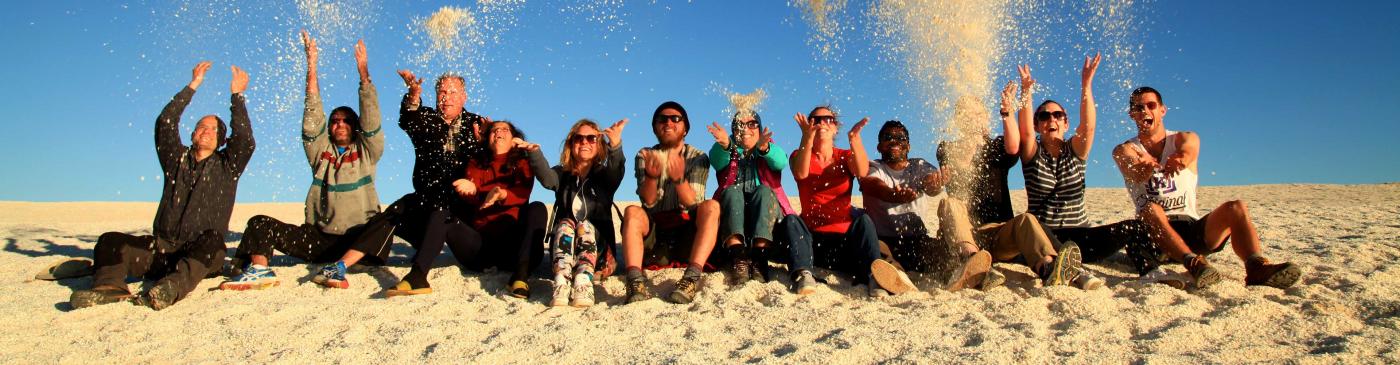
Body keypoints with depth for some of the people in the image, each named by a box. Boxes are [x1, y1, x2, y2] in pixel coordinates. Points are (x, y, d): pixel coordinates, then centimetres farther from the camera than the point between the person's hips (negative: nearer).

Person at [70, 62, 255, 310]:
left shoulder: (226, 166, 13)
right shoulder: (177, 159, 20)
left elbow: (245, 140, -5)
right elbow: (165, 124, 5)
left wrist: (237, 95, -3)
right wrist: (192, 86, 2)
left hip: (199, 254, -3)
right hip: (161, 249, 4)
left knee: (212, 240, -37)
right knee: (110, 241, -18)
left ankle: (172, 288, -60)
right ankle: (111, 287, -46)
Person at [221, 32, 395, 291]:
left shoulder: (366, 153, 10)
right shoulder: (320, 151, 16)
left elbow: (371, 121, -4)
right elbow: (312, 120, 3)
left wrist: (363, 73, -12)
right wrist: (312, 69, -5)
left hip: (357, 240, -3)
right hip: (318, 238, 3)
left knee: (385, 224, -33)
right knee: (261, 224, -10)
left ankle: (338, 267, -44)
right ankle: (259, 270, -33)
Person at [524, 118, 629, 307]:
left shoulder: (605, 175, 11)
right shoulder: (562, 174, 14)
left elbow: (618, 170, -14)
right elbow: (546, 177, -10)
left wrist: (616, 146, -36)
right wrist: (535, 152, -31)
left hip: (597, 253, -1)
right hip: (563, 253, 1)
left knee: (585, 225, -27)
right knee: (565, 224, -27)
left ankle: (584, 284, -51)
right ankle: (561, 285, -50)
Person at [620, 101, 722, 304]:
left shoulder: (698, 158, 6)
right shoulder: (644, 156, 9)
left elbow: (692, 203, -11)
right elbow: (649, 200, -8)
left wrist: (678, 179, -32)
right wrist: (651, 175, -30)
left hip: (686, 237, 0)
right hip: (654, 237, 1)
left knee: (711, 207, -27)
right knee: (632, 212, -28)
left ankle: (692, 278, -40)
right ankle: (636, 282, -44)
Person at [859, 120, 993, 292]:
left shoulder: (920, 166, 19)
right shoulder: (872, 168, 13)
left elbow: (933, 182, -6)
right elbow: (878, 188, -13)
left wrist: (934, 184, -33)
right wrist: (895, 194, -38)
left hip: (922, 240, 1)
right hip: (886, 241, -1)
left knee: (950, 204, -20)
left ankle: (968, 254, -49)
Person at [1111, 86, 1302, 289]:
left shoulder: (1187, 139, 11)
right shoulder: (1124, 150, 7)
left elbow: (1187, 152, -16)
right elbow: (1138, 174, -18)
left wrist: (1180, 159, -44)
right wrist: (1148, 165, -45)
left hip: (1192, 227, 2)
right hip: (1155, 232, -2)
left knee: (1236, 208, -22)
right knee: (1150, 210, -34)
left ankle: (1257, 267, -43)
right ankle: (1194, 263, -54)